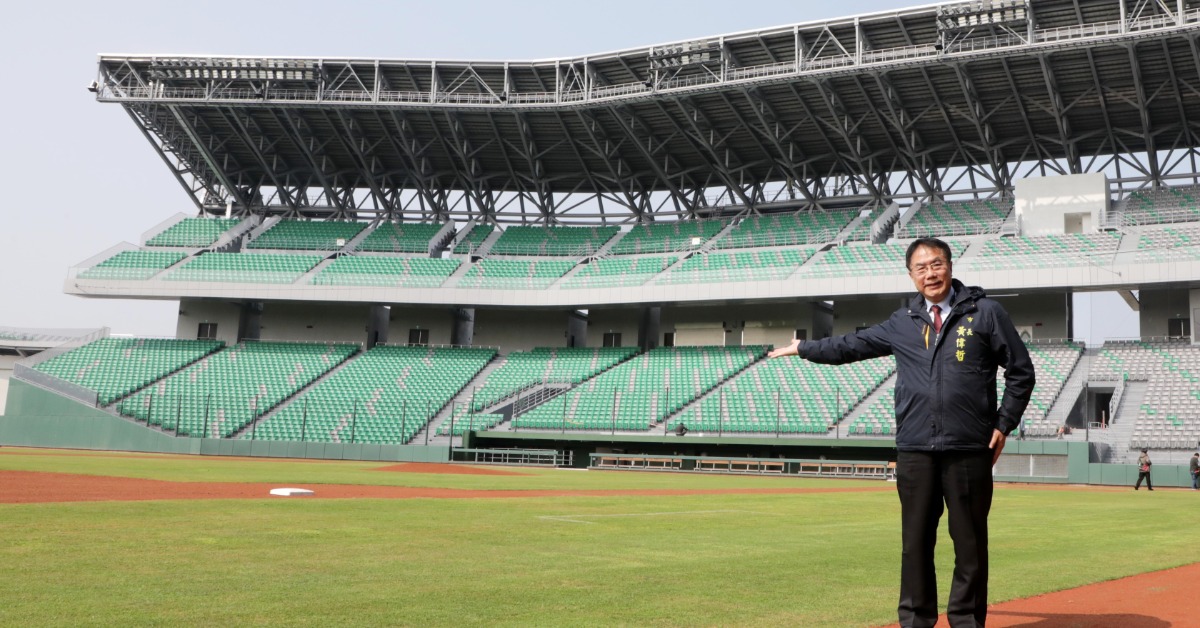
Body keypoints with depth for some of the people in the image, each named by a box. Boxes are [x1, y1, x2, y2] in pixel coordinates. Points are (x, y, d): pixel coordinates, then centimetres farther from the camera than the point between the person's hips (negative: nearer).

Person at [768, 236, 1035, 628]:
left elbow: (1021, 371, 5)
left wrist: (1003, 424, 0)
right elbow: (852, 346, 22)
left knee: (970, 541, 4)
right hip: (915, 451, 3)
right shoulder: (902, 324, 12)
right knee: (916, 540, 7)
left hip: (969, 450, -3)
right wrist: (803, 348, 26)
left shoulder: (985, 313, 2)